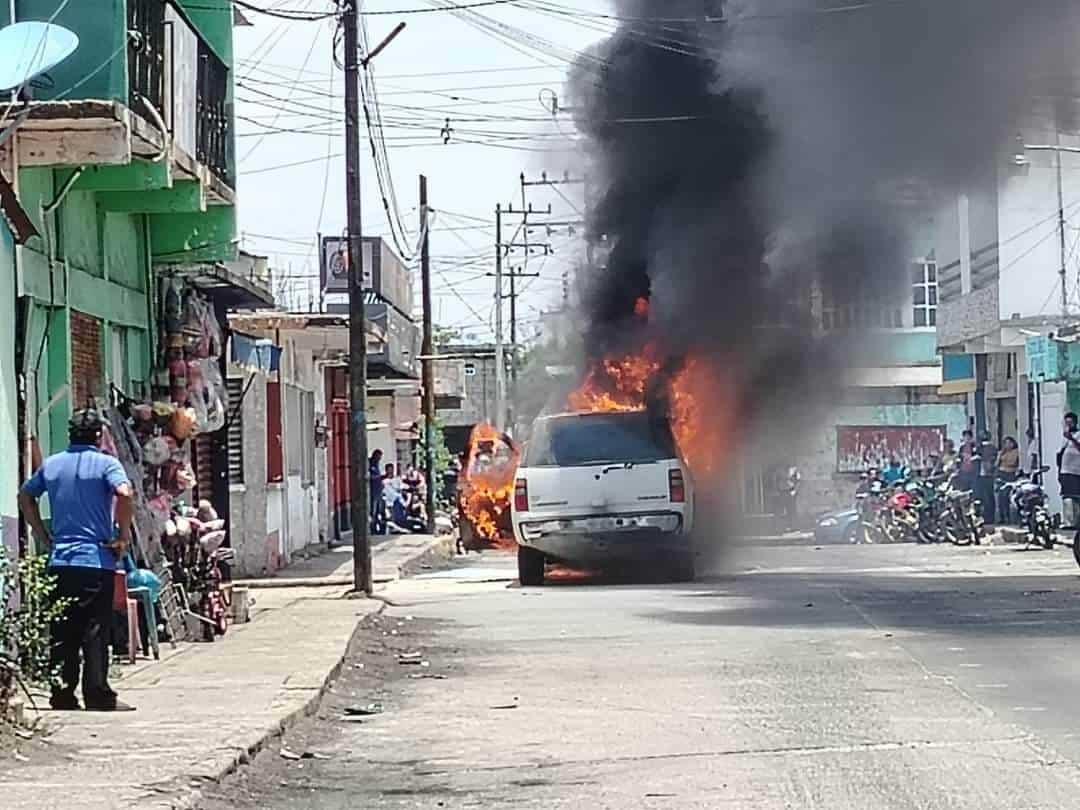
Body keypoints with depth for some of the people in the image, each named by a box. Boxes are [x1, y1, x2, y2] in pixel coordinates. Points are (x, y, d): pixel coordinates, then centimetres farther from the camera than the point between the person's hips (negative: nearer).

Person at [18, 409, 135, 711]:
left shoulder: (51, 465, 11)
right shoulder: (105, 463, -5)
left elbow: (25, 496, 20)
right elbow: (124, 493, -21)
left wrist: (45, 536, 21)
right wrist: (124, 534, -10)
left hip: (60, 560, 4)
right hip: (97, 560, -4)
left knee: (62, 631, 8)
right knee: (95, 630, -2)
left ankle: (62, 694, 8)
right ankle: (98, 695, -3)